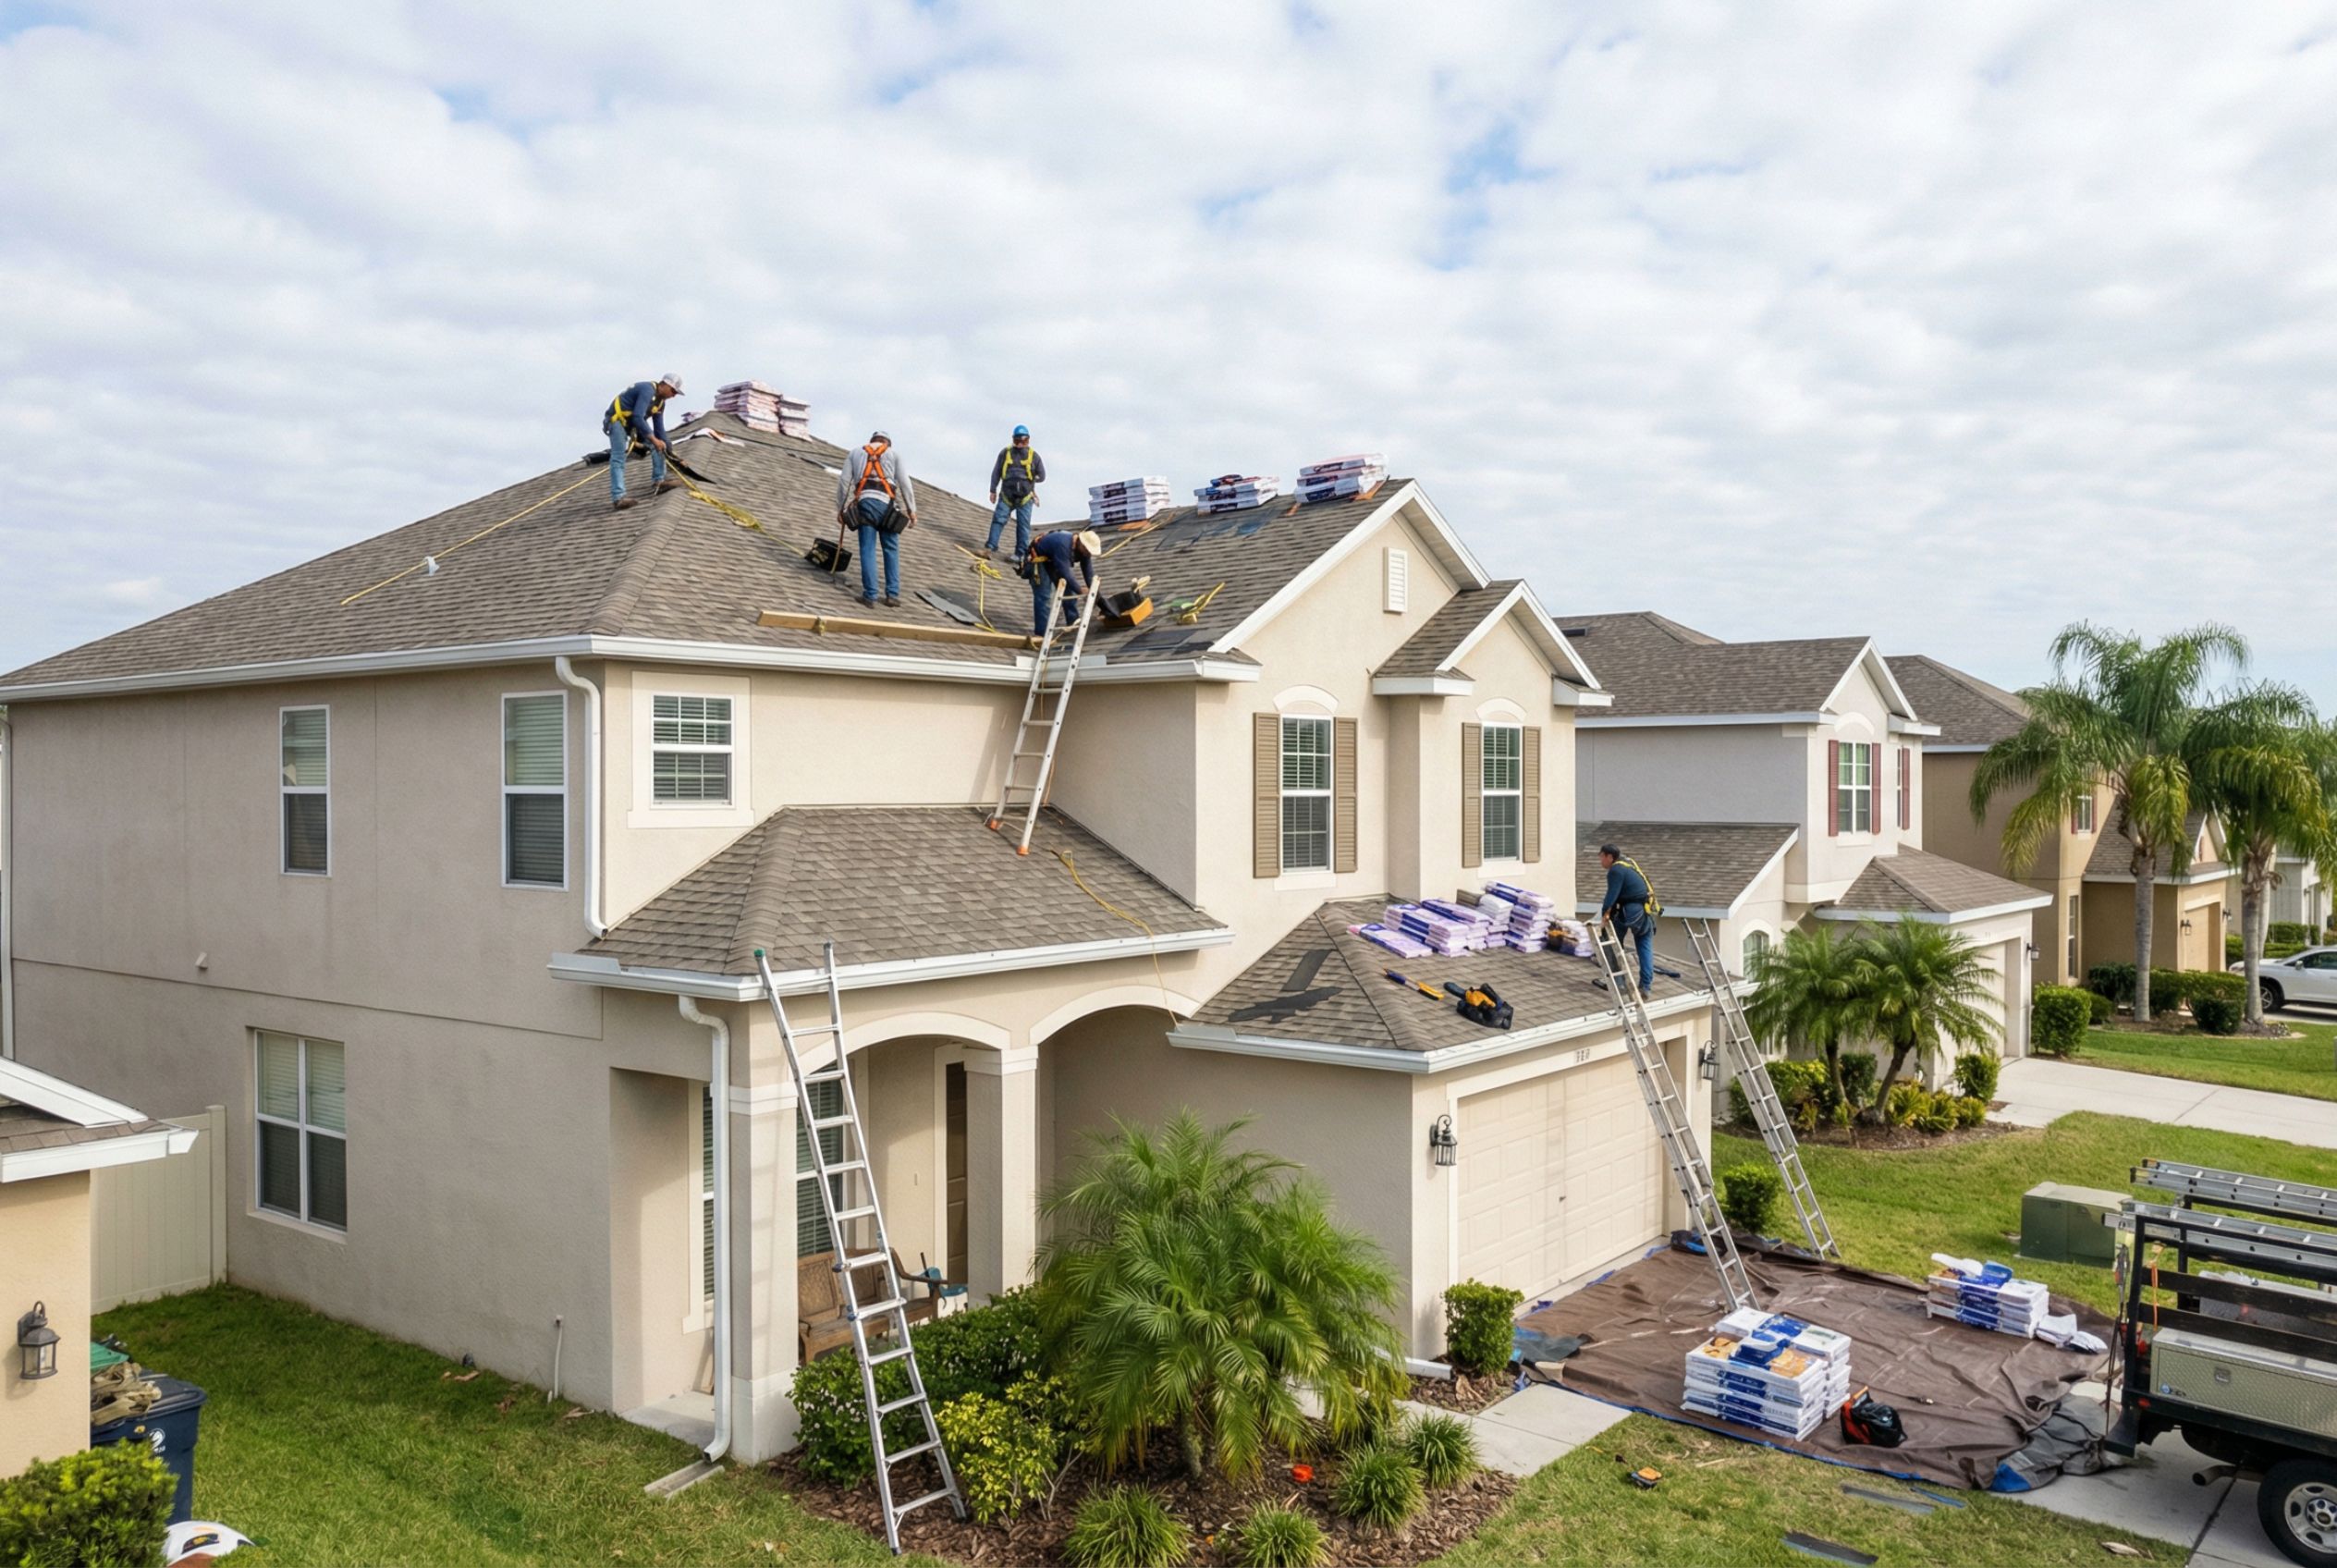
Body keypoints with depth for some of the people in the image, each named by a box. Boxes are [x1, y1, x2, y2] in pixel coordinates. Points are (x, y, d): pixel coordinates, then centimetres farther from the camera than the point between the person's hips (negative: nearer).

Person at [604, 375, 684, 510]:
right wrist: (653, 439, -32)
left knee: (657, 445, 4)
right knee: (618, 459, -18)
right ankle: (618, 497, -24)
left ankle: (659, 481, 6)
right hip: (617, 419, -10)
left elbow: (659, 429, 11)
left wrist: (667, 449, 6)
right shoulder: (647, 390, -24)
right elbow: (637, 418, -33)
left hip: (632, 423, 10)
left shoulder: (660, 402, 7)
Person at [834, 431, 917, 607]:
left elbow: (844, 481, 13)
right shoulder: (894, 454, 18)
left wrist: (840, 508, 17)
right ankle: (892, 594, 4)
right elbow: (905, 483, 8)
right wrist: (912, 510, 8)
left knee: (868, 549, 0)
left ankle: (870, 595, -5)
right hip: (886, 502, -1)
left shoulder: (856, 453, 22)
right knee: (891, 549, 8)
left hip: (864, 501, 1)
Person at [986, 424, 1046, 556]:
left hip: (1025, 497, 0)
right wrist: (993, 491, 7)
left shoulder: (1034, 456, 3)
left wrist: (1029, 479, 1)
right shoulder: (1005, 453, 5)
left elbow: (1042, 476, 10)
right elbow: (996, 472, 9)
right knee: (998, 520, -7)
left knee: (1023, 525, 0)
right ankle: (991, 547, -7)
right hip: (1006, 495, 0)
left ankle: (1020, 553, 3)